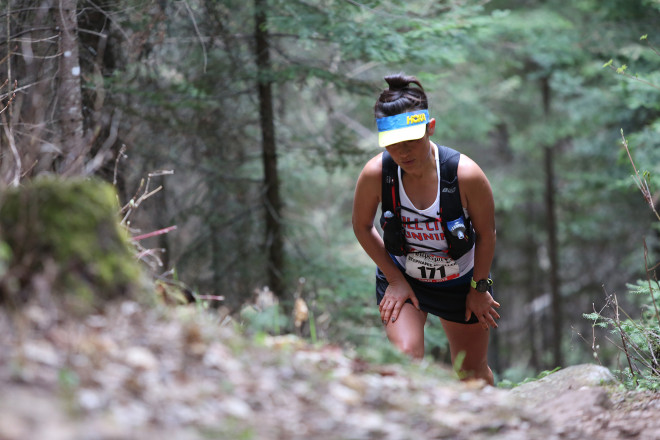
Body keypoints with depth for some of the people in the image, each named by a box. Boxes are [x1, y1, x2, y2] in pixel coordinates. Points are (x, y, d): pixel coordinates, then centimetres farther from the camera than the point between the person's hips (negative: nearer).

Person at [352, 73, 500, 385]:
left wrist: (479, 288, -4)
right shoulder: (375, 174, -26)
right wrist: (395, 280, -9)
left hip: (460, 281, 0)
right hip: (402, 277, 0)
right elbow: (362, 227, -7)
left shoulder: (465, 174, -30)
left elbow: (486, 233, -13)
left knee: (472, 373, 15)